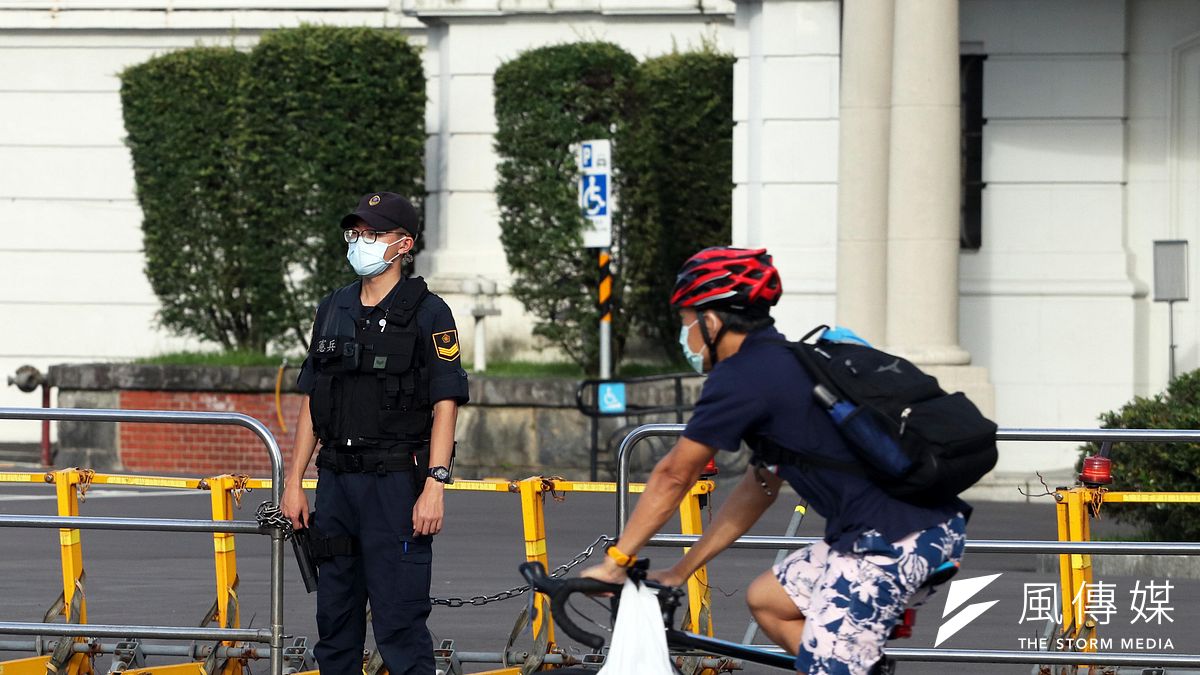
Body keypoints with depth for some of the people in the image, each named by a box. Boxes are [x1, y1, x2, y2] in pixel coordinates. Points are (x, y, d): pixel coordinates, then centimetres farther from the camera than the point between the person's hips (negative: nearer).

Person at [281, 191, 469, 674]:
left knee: (399, 619, -9)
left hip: (395, 484, -6)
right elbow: (311, 403, 17)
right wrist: (294, 481, 12)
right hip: (336, 480, 6)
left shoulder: (427, 314, -4)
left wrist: (433, 488, -17)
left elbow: (445, 405, -9)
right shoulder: (333, 310, 14)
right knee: (334, 616, 10)